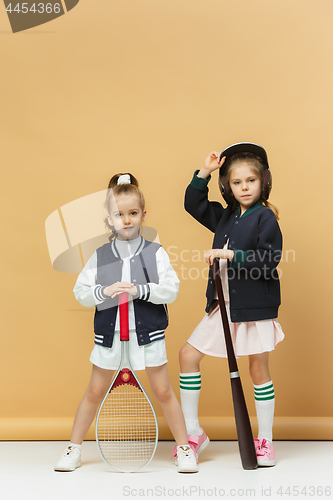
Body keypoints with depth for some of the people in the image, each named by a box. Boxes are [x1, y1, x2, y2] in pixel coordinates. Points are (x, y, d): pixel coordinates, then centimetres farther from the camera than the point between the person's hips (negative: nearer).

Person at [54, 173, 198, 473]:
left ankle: (184, 448, 20)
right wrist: (105, 291, -18)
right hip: (110, 334, 2)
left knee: (163, 392, 5)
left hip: (148, 333, -2)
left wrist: (139, 290, -23)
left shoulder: (156, 253, -4)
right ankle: (74, 449, 25)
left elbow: (171, 290, -11)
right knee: (95, 392, 11)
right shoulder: (100, 256, 2)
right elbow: (80, 292, 0)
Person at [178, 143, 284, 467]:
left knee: (258, 370, 4)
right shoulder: (225, 216, 10)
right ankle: (193, 432, 14)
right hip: (223, 306, 7)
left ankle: (265, 441, 19)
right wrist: (204, 172, 9)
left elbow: (269, 259, -20)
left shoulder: (265, 217, -10)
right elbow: (193, 204, 20)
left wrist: (231, 255, -25)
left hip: (255, 307, -7)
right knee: (188, 355, 4)